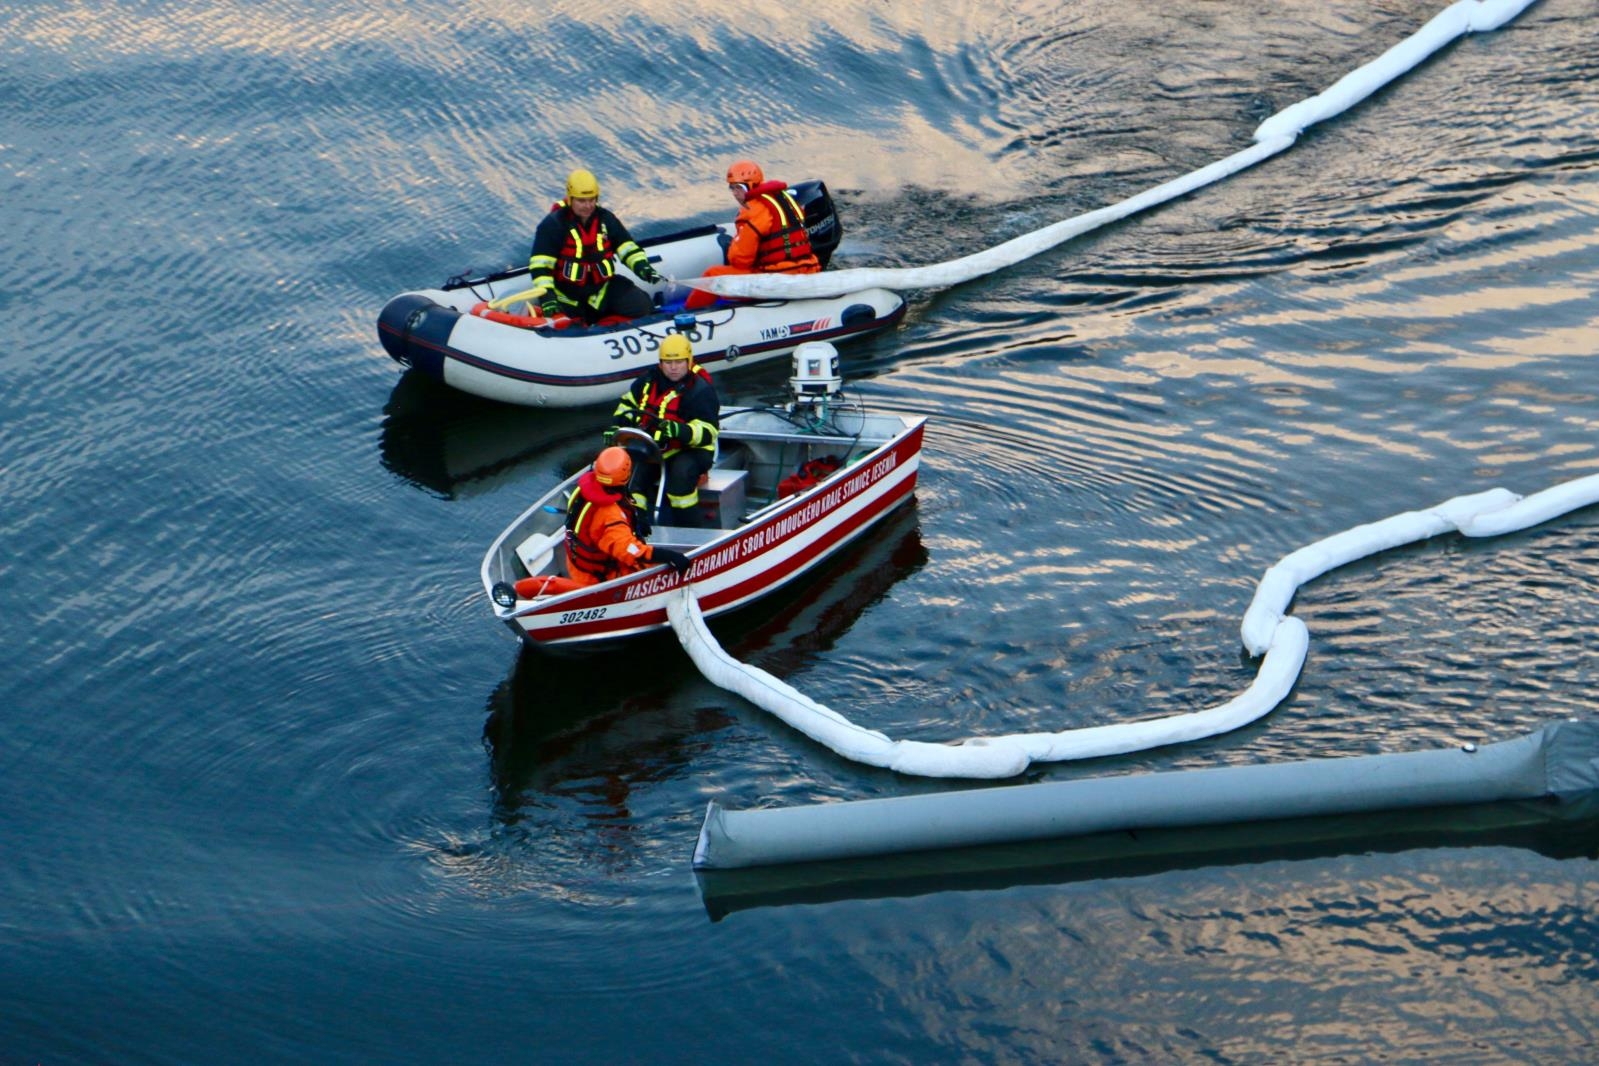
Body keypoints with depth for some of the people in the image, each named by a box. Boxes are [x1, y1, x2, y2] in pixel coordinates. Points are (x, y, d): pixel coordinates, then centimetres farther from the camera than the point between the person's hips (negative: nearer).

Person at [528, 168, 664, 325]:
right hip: (567, 292, -3)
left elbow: (627, 247, 6)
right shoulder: (553, 224, -12)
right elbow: (540, 264, -18)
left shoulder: (606, 219, 2)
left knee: (641, 305, -14)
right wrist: (547, 297, -30)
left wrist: (642, 267, -14)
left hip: (602, 286, 3)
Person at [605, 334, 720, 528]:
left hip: (690, 449, -7)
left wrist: (679, 431, -42)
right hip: (652, 447, 7)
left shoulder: (700, 389, -15)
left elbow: (707, 432, -24)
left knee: (681, 472, -38)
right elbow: (629, 401, 23)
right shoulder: (651, 379, 5)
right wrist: (616, 426, 8)